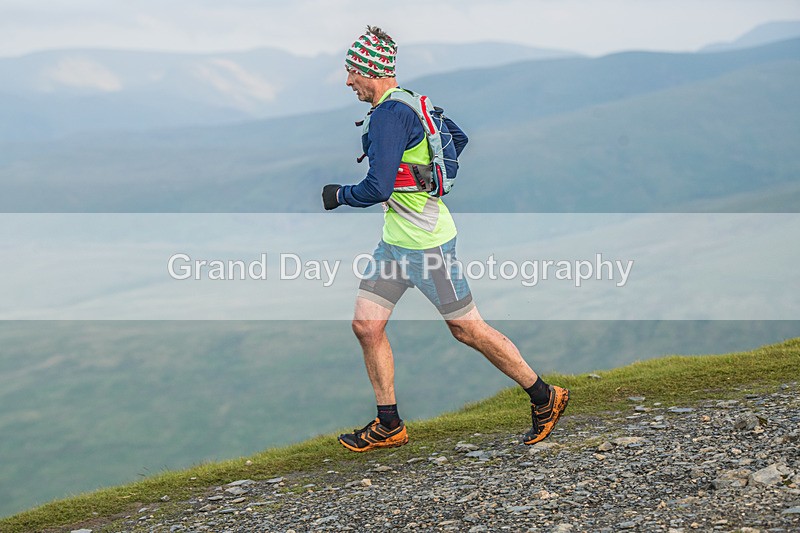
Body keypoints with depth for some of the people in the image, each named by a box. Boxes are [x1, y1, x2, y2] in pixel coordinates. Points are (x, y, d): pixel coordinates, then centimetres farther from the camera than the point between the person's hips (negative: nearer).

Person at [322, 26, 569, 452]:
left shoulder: (390, 115, -21)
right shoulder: (409, 103, 10)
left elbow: (378, 188, -26)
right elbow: (458, 136, 25)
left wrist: (339, 195, -9)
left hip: (427, 243, -10)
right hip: (394, 240, 10)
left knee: (467, 329, 1)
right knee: (366, 325, 5)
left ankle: (544, 398, 15)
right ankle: (388, 426, 14)